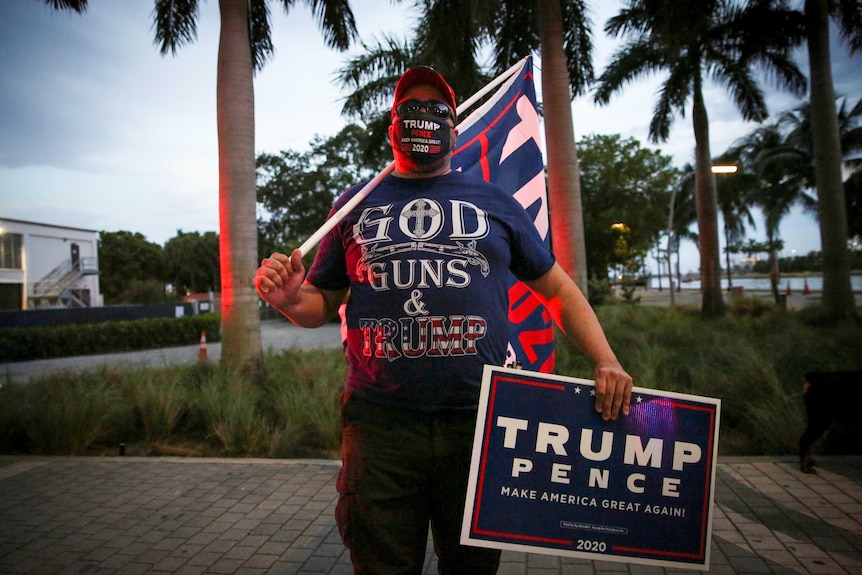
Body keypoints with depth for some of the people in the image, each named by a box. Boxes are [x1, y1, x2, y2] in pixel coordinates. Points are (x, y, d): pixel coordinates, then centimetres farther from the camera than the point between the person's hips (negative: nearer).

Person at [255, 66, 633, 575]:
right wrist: (289, 298, -9)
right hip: (380, 423, 0)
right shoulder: (357, 205, 12)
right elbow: (323, 303, 15)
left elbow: (558, 289, 12)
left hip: (479, 422, 1)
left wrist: (606, 361, -1)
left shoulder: (495, 203, 11)